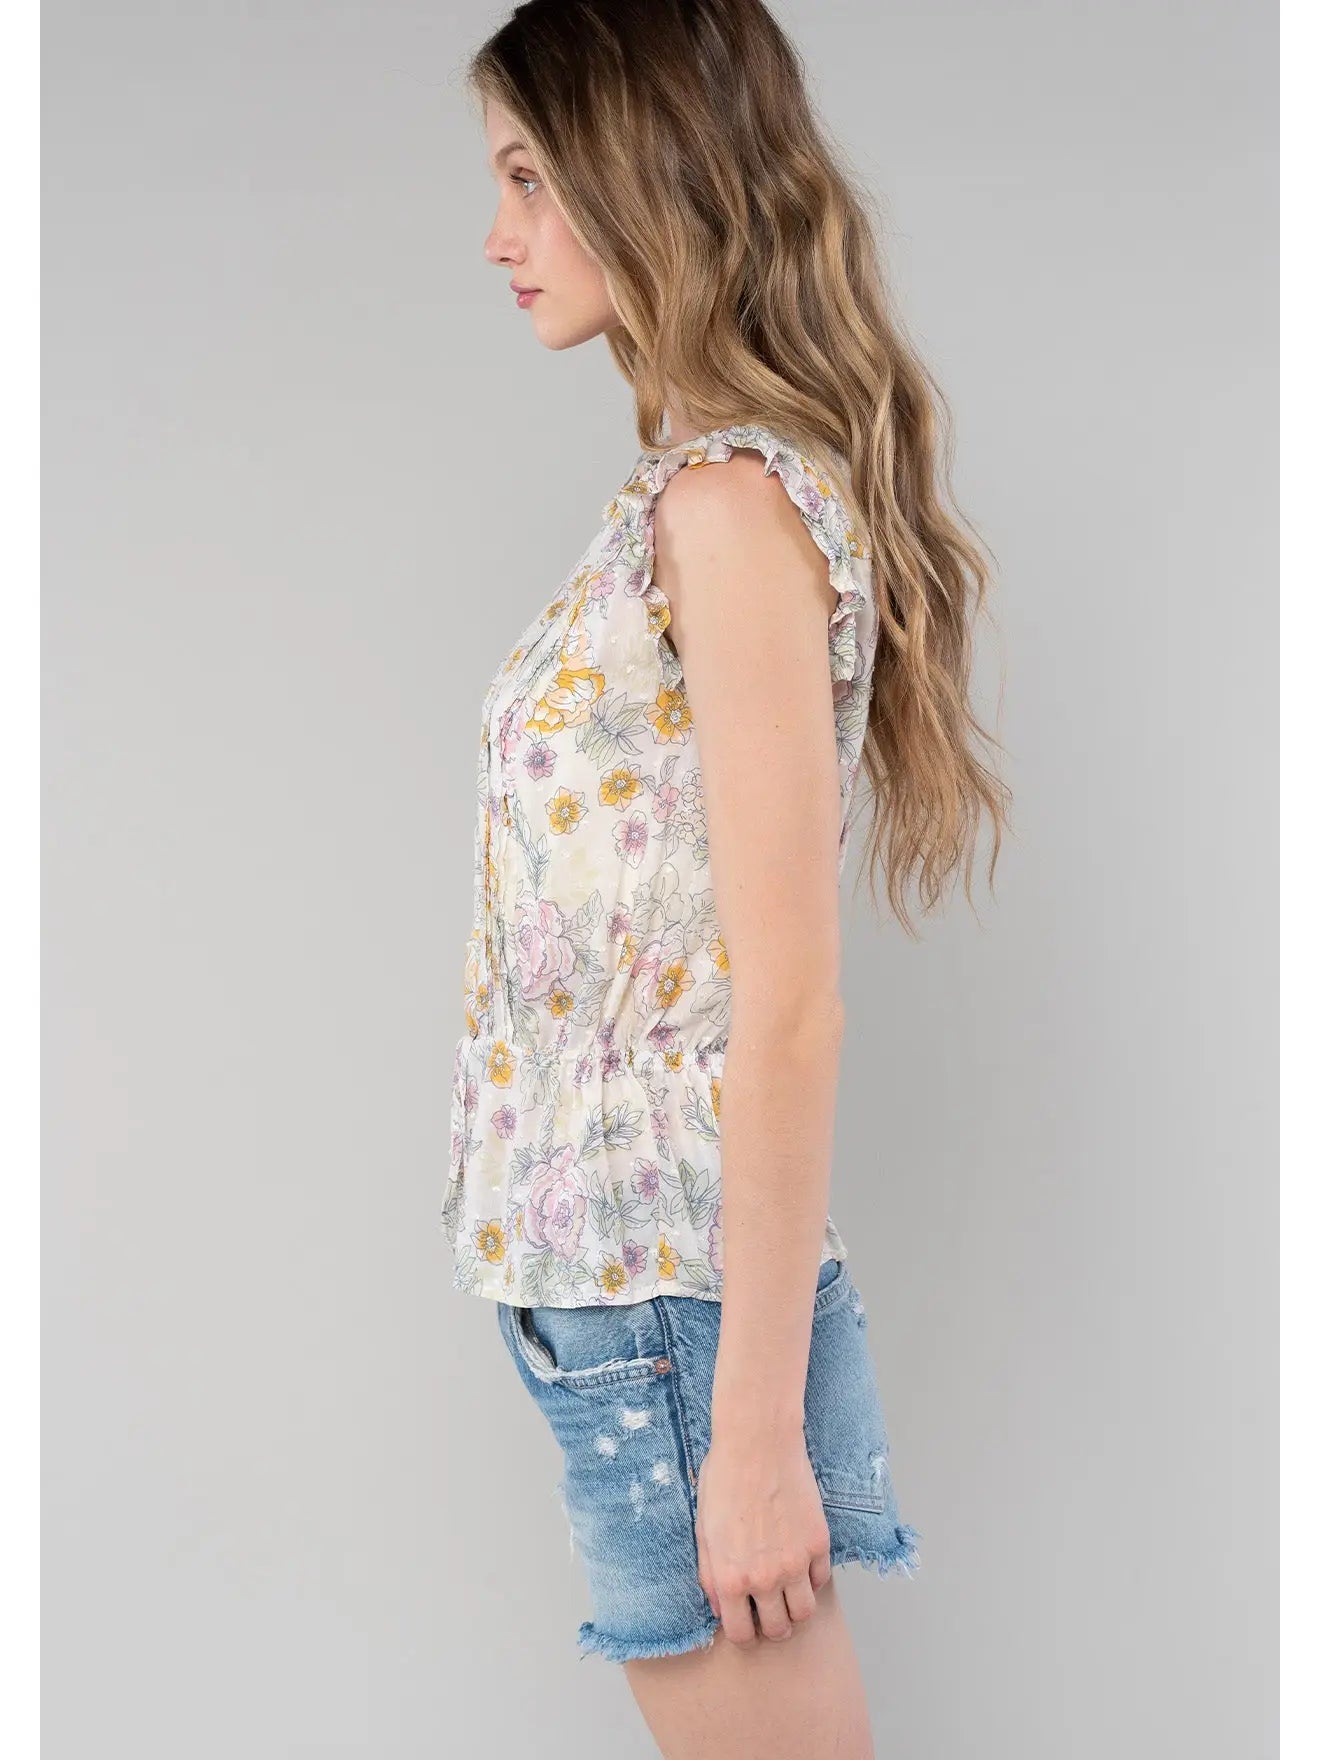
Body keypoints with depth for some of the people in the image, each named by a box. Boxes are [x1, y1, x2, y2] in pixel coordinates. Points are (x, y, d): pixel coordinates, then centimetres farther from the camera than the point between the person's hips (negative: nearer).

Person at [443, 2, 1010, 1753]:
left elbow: (789, 1006, -20)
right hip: (611, 1252, 9)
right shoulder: (699, 481, 11)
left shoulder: (735, 497, -17)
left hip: (669, 1279, -9)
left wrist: (754, 1429, -18)